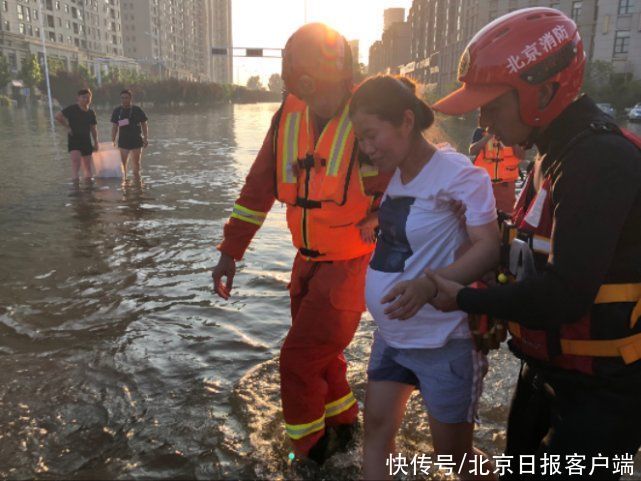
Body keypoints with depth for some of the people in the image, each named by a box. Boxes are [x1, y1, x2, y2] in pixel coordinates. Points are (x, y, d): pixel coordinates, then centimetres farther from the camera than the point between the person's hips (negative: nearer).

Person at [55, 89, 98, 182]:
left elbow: (93, 129, 16)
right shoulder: (72, 109, -5)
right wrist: (67, 126, -8)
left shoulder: (91, 113, 10)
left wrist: (96, 143, 12)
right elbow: (58, 116, -6)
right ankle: (75, 182, -26)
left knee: (87, 164, 9)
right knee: (76, 159, -22)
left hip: (86, 141, 5)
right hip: (73, 139, -5)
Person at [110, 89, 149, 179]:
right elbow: (114, 127, 8)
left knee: (136, 164, 2)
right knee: (122, 164, 3)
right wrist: (113, 141, 2)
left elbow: (144, 125, 2)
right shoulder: (117, 111, 4)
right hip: (123, 141, 2)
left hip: (136, 140, -2)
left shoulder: (137, 110, -2)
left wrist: (146, 138, -7)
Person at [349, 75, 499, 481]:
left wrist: (429, 285, -40)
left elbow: (489, 247, -27)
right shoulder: (395, 174, 5)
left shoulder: (459, 175, -19)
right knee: (376, 428, 15)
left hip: (443, 343, -7)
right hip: (391, 336, 7)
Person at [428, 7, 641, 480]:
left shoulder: (603, 161, -26)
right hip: (548, 370, 9)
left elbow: (565, 294, -29)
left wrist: (465, 299, -17)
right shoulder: (557, 154, 6)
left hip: (602, 391, -9)